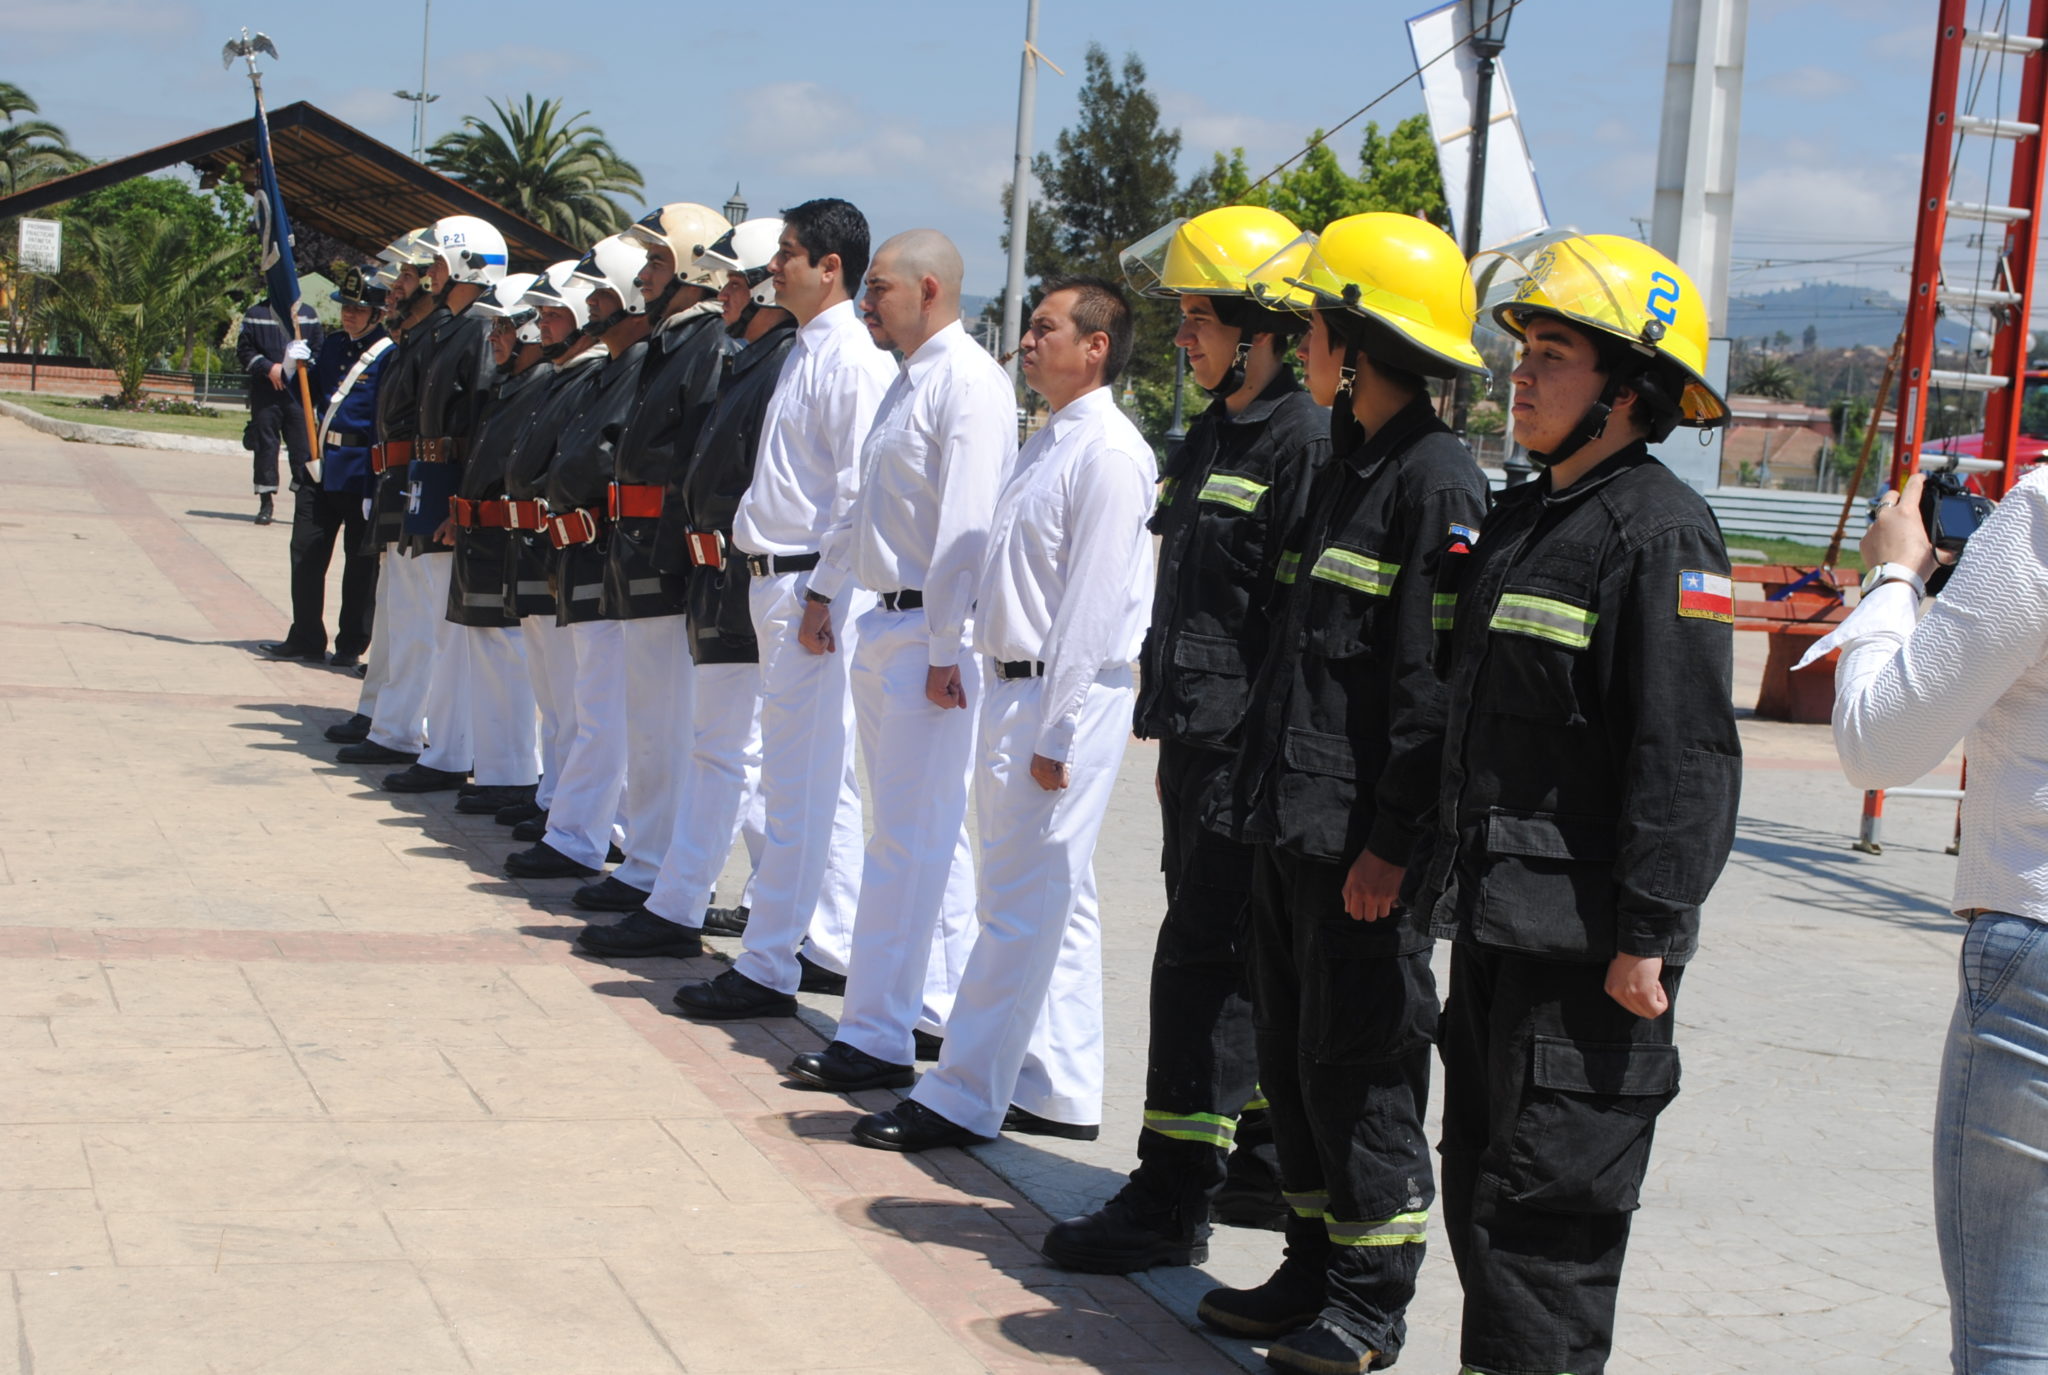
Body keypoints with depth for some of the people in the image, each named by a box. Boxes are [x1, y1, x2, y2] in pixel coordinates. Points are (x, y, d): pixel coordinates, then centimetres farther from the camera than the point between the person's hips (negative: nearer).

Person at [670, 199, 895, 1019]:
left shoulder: (853, 359, -14)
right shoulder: (808, 351, 16)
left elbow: (859, 491, -18)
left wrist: (824, 593, -19)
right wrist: (775, 578, 17)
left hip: (814, 585, -10)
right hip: (777, 581, 10)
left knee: (808, 782, -6)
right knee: (807, 778, 14)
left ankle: (768, 966, -3)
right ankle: (831, 948, 21)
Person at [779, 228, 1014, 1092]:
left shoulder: (968, 382, -14)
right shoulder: (909, 379, 17)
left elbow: (967, 526, -20)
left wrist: (946, 650, -22)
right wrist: (827, 589, 29)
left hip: (930, 633, -10)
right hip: (885, 626, 10)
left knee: (909, 836, -6)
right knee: (927, 832, 15)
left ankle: (878, 1036, -3)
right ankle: (943, 1004, 25)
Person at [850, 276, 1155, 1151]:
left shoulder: (1108, 453, -14)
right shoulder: (1049, 443, 16)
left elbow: (1094, 604, -19)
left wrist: (1056, 733, -20)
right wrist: (1019, 714, 16)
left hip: (1065, 697, -10)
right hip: (1016, 686, 10)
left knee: (1022, 904, -5)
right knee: (1053, 901, 14)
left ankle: (963, 1099, -1)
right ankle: (1060, 1091, 22)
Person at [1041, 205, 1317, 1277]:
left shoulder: (1306, 441, -14)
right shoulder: (1211, 435, 16)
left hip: (1254, 746, -9)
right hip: (1194, 736, 9)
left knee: (1204, 957, -8)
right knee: (1244, 954, 16)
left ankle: (1172, 1199, -3)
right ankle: (1268, 1155, 28)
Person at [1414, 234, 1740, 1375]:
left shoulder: (1659, 531, -13)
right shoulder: (1521, 518, 15)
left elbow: (1688, 756, -18)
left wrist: (1648, 935, -20)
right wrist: (1444, 874, 20)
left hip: (1586, 947, -9)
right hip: (1497, 926, 9)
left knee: (1547, 1212, -4)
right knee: (1480, 1190, 16)